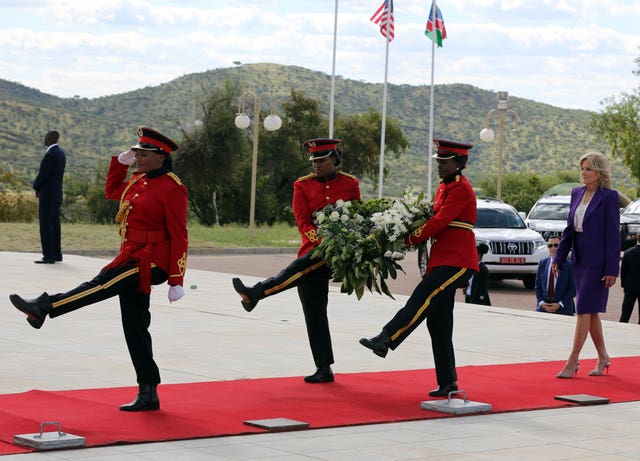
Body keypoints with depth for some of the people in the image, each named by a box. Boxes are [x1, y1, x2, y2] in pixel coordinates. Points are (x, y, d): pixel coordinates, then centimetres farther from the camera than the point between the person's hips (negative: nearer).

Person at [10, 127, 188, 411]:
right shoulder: (138, 182, 13)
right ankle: (148, 395, 10)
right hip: (132, 259, 9)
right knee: (135, 328, 7)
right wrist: (120, 162, 17)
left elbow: (178, 236, -14)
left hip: (151, 263, -9)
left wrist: (176, 281, -17)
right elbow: (111, 191, 33)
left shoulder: (171, 188, -12)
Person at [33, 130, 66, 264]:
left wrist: (36, 187, 3)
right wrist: (39, 188, 10)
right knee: (54, 225, 13)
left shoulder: (50, 155, -18)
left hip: (47, 196, -10)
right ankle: (56, 254, 16)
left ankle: (49, 256, -10)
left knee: (46, 226, -8)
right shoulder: (61, 153, 12)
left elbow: (42, 174, -17)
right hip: (57, 194, 10)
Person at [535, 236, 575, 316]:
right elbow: (537, 287, 12)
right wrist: (541, 303, -5)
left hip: (563, 308, -3)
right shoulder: (542, 264, 10)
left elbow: (573, 289, -3)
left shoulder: (569, 265, -3)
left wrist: (560, 305, -12)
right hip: (543, 307, 3)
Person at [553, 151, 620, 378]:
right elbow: (569, 229, 15)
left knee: (584, 310, -8)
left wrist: (612, 269, -15)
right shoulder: (577, 193, 10)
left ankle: (573, 361, -5)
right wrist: (558, 258, 11)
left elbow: (613, 234, -12)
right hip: (579, 260, 7)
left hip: (598, 262, -7)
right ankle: (603, 357, 25)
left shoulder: (609, 196, -10)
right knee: (591, 311, 13)